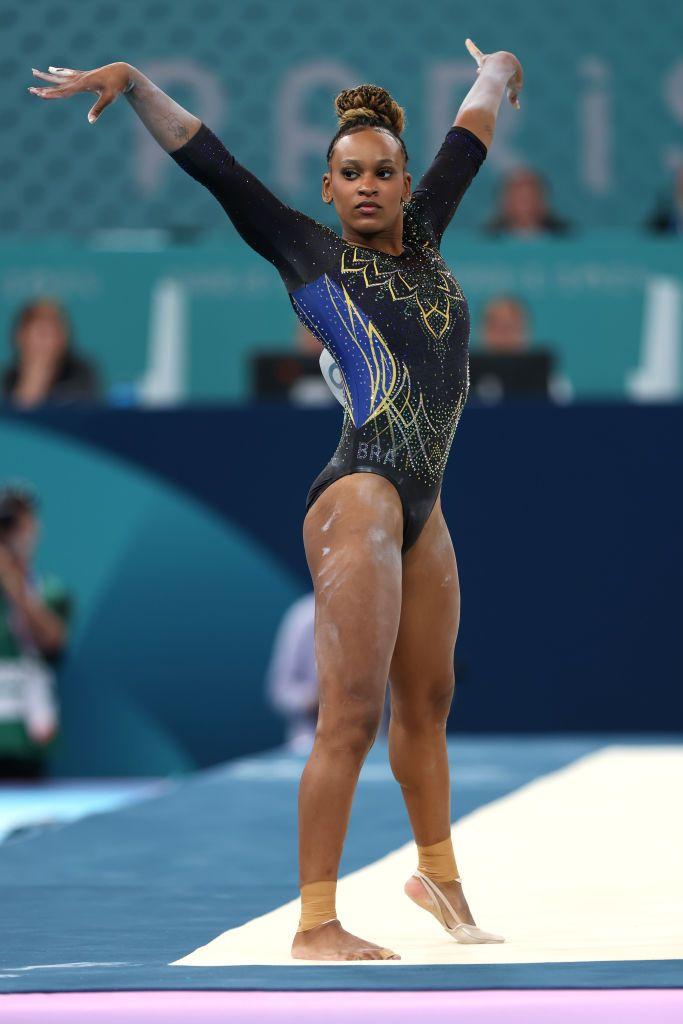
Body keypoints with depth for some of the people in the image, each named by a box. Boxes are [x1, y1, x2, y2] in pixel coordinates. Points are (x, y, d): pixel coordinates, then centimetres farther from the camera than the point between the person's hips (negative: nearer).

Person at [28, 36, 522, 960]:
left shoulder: (421, 237, 15)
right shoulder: (306, 253, 2)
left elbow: (472, 132, 29)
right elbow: (206, 157, 1)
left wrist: (497, 73, 45)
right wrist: (131, 81, -4)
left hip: (421, 507, 7)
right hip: (359, 494, -7)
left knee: (426, 702, 19)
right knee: (351, 715, -11)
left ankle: (438, 875, 37)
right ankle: (316, 925, -11)